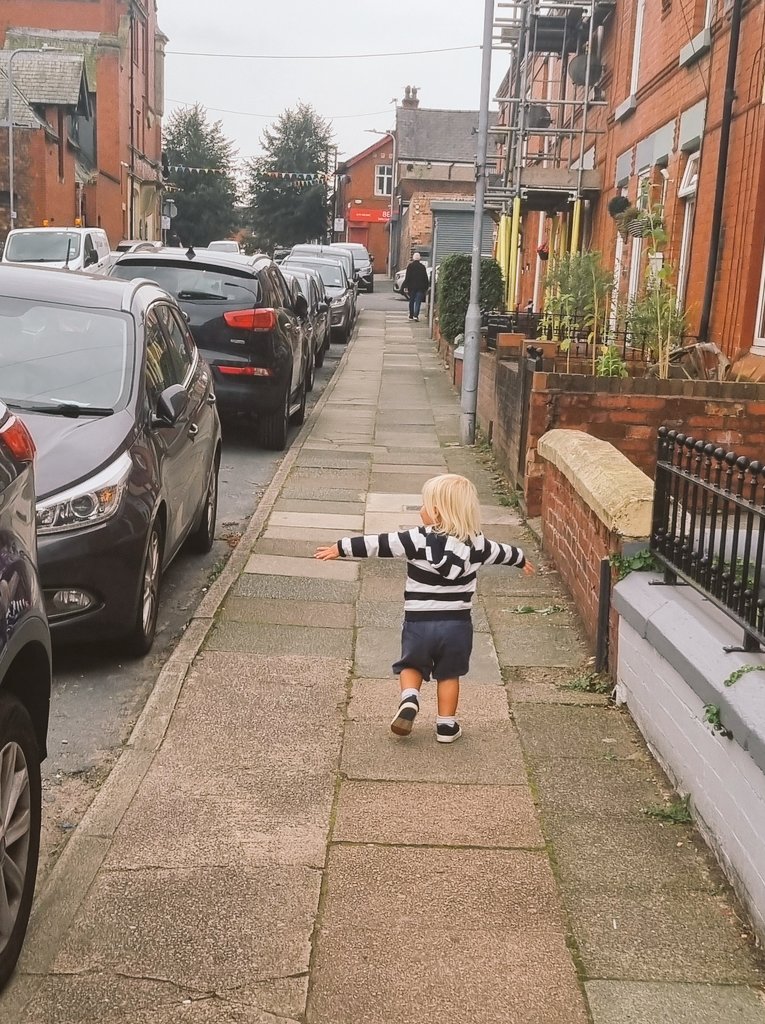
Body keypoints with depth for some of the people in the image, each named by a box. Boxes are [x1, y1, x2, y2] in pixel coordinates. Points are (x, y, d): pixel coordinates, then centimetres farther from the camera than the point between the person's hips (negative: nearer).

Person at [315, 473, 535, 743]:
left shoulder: (418, 540, -12)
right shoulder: (477, 544, 0)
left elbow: (378, 544, -12)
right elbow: (501, 552, 20)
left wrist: (340, 548, -3)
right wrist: (522, 560, 41)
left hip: (419, 622, -2)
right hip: (457, 625, 2)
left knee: (411, 665, 20)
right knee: (448, 674, 20)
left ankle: (409, 699, -4)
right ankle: (446, 725, 22)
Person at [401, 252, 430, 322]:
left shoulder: (410, 266, -1)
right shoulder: (423, 267, -1)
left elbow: (407, 277, -4)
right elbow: (425, 278, 2)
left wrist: (405, 287, -2)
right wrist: (426, 288, 8)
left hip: (411, 287, 1)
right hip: (420, 287, -1)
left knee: (411, 301, 11)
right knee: (418, 302, -3)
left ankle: (411, 316, 15)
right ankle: (416, 315, -17)